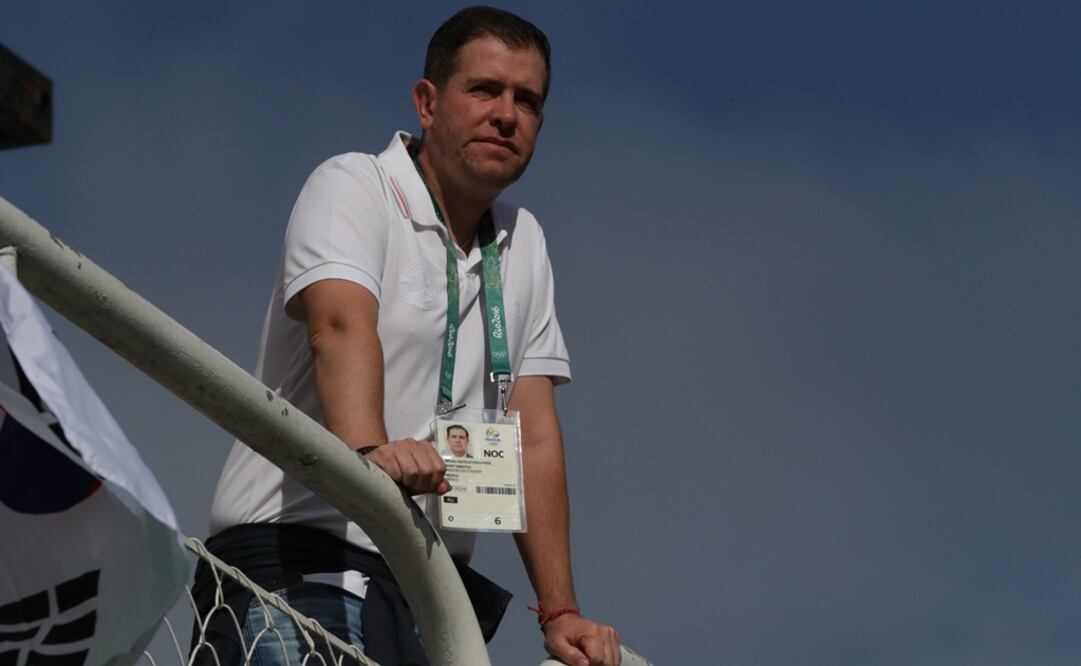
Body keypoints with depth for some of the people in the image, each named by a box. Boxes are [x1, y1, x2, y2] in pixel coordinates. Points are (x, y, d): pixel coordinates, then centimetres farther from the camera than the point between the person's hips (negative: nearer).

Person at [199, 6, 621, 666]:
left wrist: (560, 613, 2)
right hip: (298, 557, -6)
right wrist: (369, 453, -43)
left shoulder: (524, 241, 16)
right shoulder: (353, 187, -3)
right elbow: (340, 327, -23)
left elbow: (534, 435, 11)